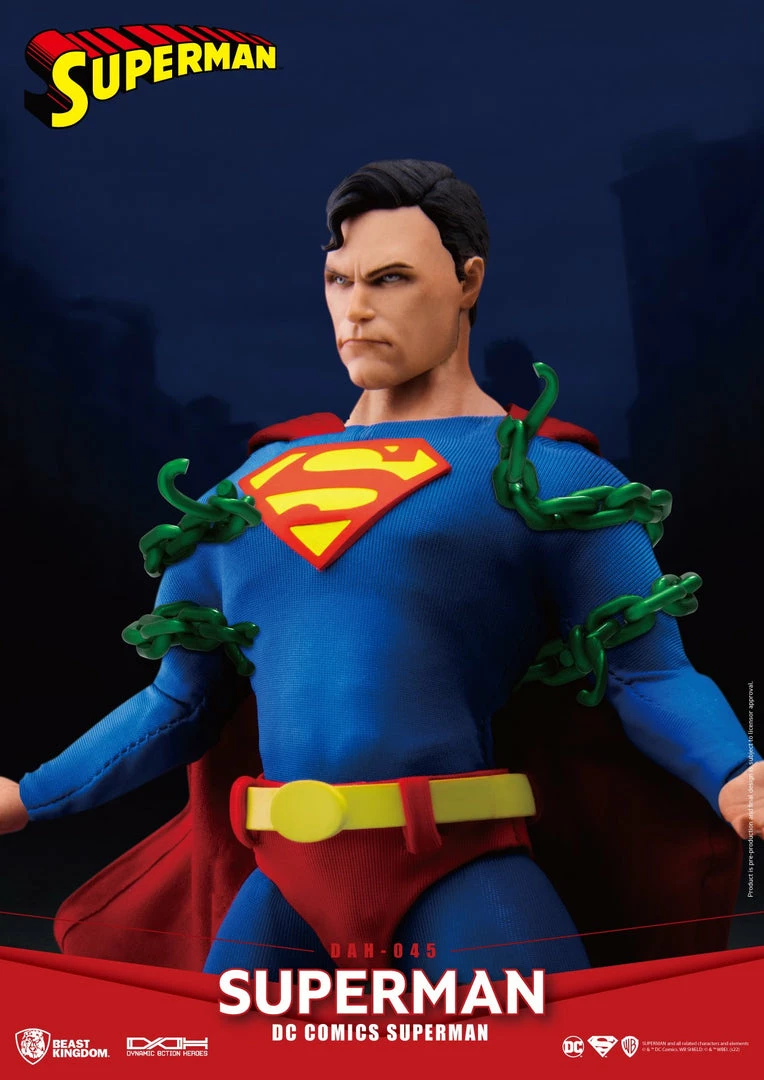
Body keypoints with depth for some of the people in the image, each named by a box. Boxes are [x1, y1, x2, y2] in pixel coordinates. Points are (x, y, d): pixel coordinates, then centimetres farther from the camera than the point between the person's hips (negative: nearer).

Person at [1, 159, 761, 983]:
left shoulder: (551, 477, 2)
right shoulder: (247, 492, 16)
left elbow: (648, 674, -5)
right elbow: (178, 704, 21)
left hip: (462, 877, -4)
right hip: (284, 885, 4)